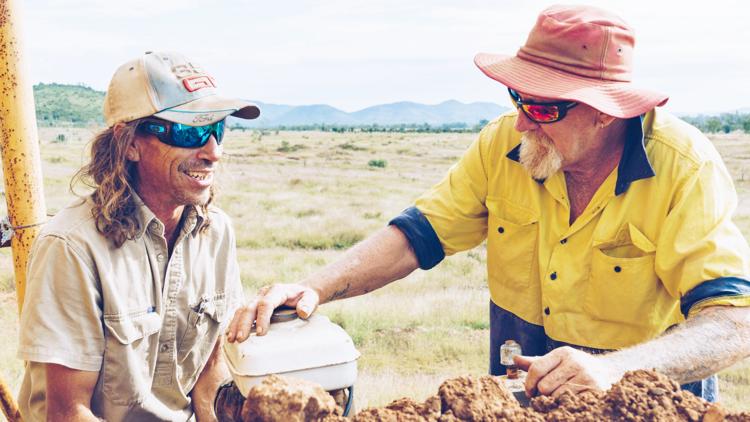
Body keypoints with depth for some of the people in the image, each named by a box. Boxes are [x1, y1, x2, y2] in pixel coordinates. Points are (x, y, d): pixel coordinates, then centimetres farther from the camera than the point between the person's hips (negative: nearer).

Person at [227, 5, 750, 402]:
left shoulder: (685, 166, -19)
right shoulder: (504, 142, -9)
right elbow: (416, 235, -6)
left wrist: (614, 367, -39)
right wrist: (314, 288, -21)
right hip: (523, 386, 1)